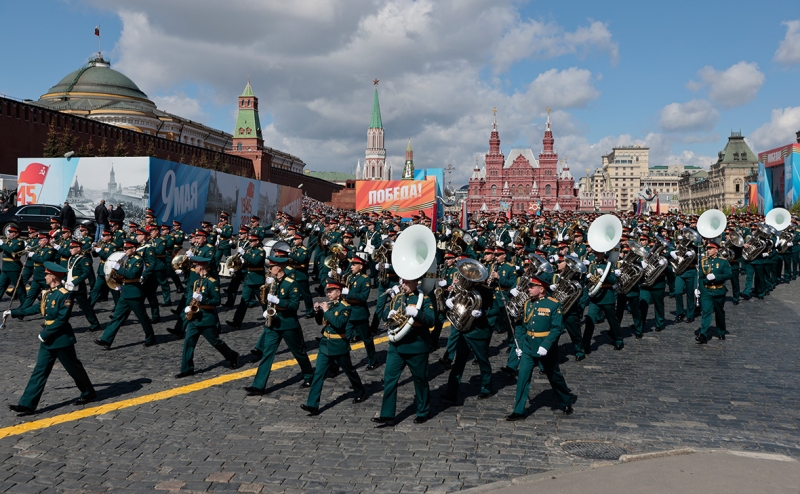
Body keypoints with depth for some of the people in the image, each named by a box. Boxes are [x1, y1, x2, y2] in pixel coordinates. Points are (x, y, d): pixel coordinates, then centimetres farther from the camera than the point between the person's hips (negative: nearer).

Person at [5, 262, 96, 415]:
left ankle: (88, 393, 25)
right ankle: (27, 405, 5)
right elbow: (37, 308, 21)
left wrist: (45, 334, -20)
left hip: (61, 339, -8)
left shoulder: (64, 295, -19)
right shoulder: (48, 293, 8)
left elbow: (62, 320, -23)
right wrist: (13, 313, 24)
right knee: (39, 371, 5)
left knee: (74, 368, 7)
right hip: (48, 339, 8)